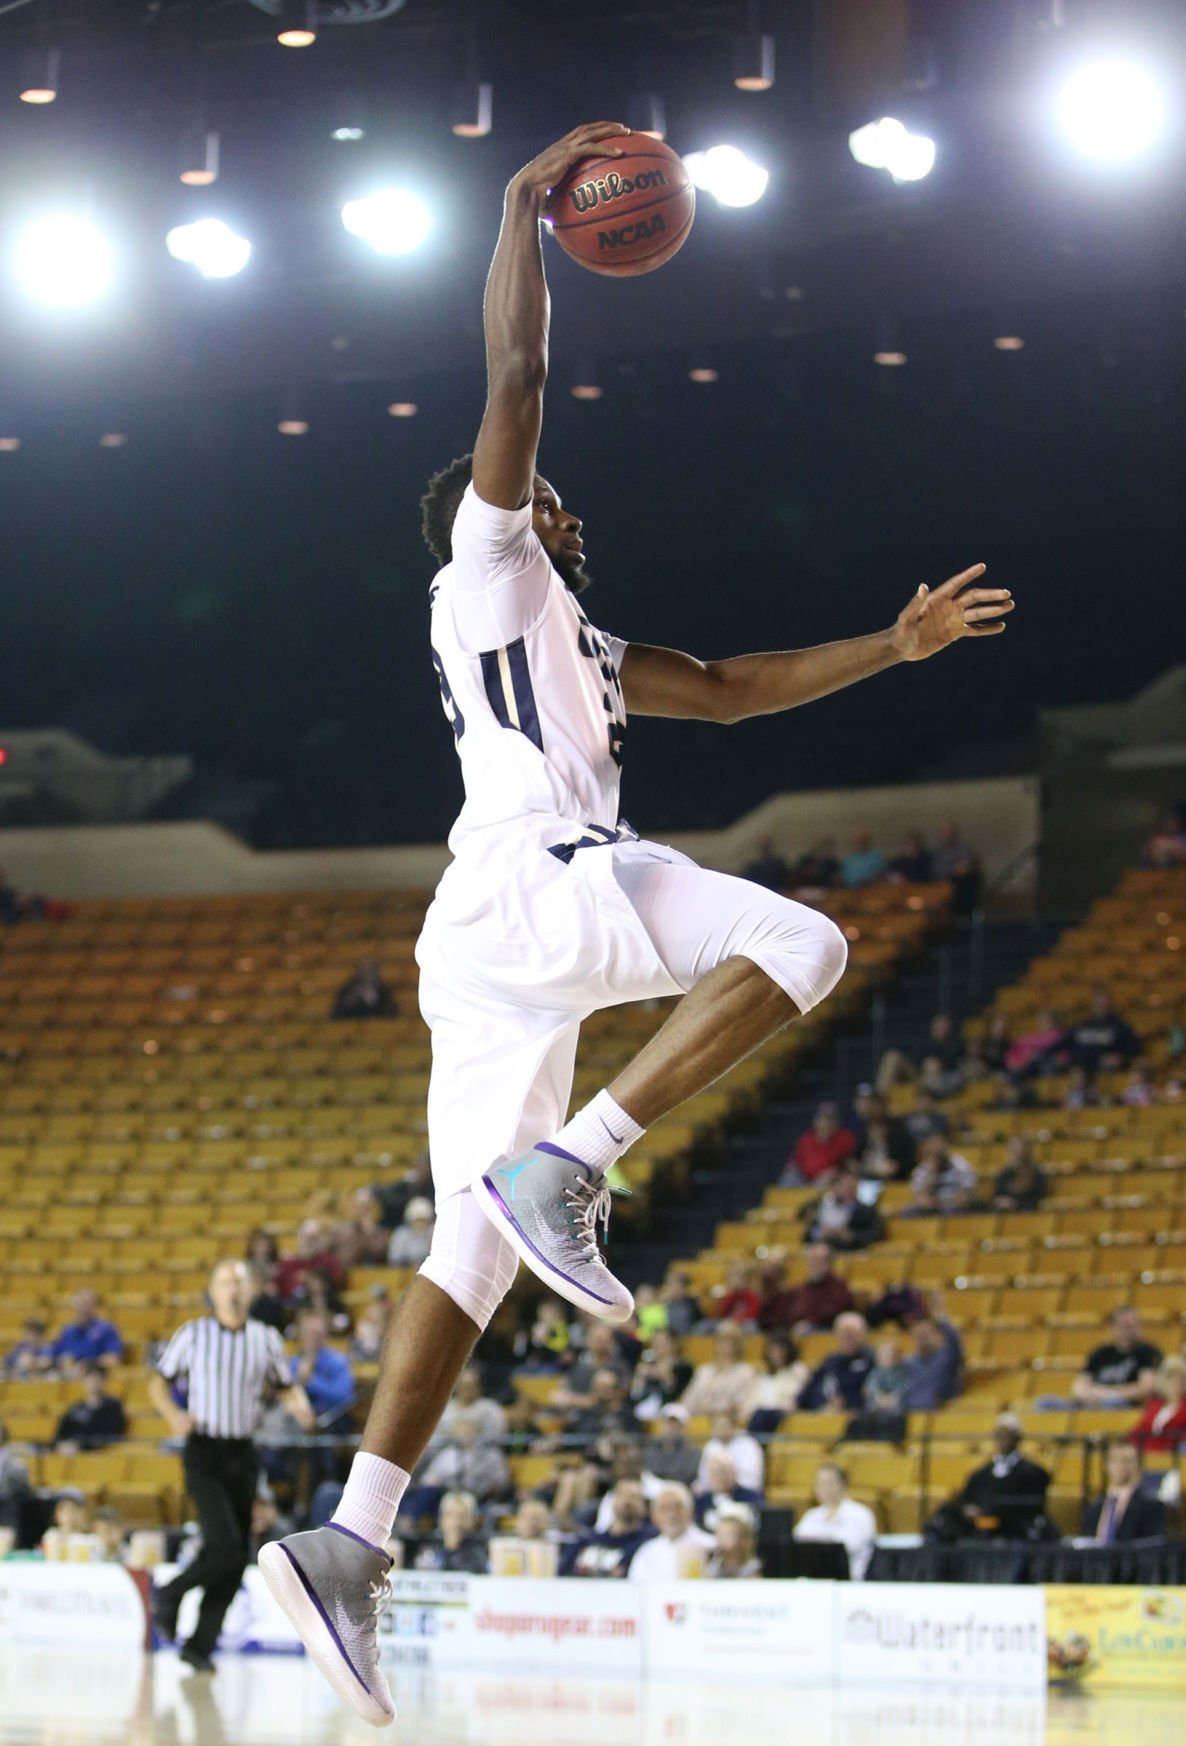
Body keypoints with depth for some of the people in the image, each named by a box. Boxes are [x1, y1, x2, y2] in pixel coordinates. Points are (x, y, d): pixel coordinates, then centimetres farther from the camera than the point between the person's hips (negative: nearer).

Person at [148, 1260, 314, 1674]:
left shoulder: (266, 1340, 7)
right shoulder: (192, 1335, -1)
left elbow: (286, 1386, 17)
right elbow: (159, 1380, 7)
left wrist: (299, 1406, -6)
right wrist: (172, 1414, -12)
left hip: (243, 1453, 4)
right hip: (203, 1450, -4)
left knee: (235, 1559, 1)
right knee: (225, 1547, -18)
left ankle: (201, 1645, 12)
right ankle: (170, 1595, 9)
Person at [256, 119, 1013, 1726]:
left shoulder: (571, 645, 37)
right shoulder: (487, 565, 13)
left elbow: (730, 689, 38)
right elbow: (517, 379, 1)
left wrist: (894, 646, 35)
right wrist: (526, 203, 5)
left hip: (489, 945, 9)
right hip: (534, 873, -9)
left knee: (471, 1251, 1)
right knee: (799, 943, -17)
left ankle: (347, 1542, -10)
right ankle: (566, 1169, -25)